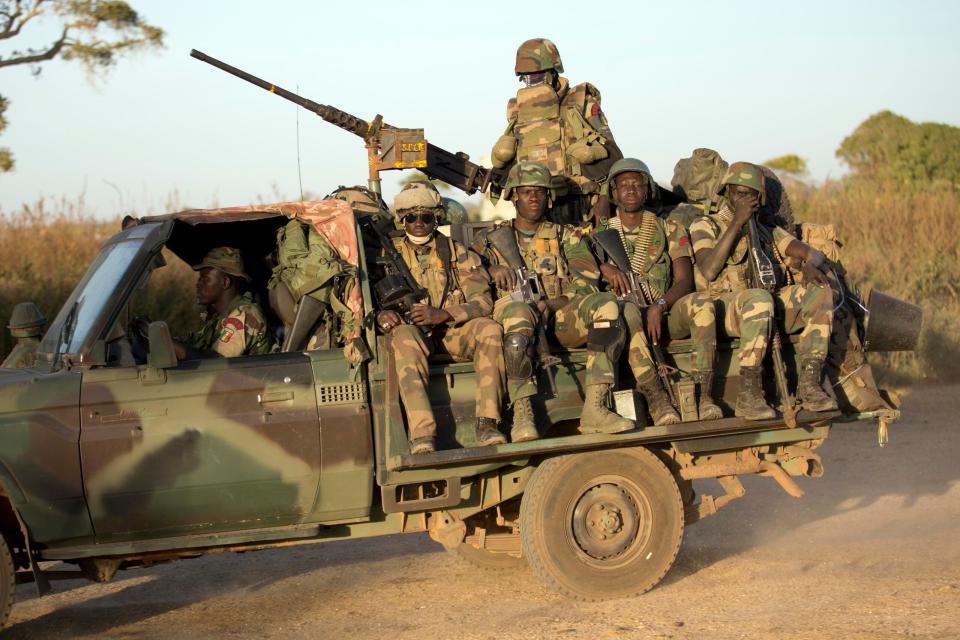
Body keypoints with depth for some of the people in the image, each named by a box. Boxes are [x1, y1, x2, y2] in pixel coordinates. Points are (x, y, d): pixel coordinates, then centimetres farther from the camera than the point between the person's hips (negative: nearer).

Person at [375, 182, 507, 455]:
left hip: (452, 332, 1)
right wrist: (380, 314, -19)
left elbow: (483, 301, -2)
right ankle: (422, 435, -50)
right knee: (404, 337, -38)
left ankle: (487, 424, -33)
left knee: (490, 330, -31)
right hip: (411, 327, -1)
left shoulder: (456, 252, 7)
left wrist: (443, 314, -19)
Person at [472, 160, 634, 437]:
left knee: (606, 305, -29)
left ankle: (594, 409, -35)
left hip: (560, 319, 2)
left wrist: (549, 305, -11)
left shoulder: (567, 236, 21)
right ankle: (522, 414, -39)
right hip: (516, 319, -2)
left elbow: (586, 284, 6)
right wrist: (492, 270, -12)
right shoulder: (491, 239, 21)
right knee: (517, 309, -40)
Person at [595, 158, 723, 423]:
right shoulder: (601, 233, 17)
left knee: (702, 303, -30)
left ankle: (704, 395, -34)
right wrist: (605, 267, -16)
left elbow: (684, 281, 2)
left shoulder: (669, 230, 15)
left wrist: (660, 305, -18)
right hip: (624, 321, -1)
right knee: (627, 309, -39)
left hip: (664, 315, 2)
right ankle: (656, 398, -40)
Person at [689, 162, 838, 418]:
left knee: (820, 292, -20)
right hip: (724, 306, -5)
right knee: (758, 299, -39)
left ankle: (809, 383, -24)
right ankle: (748, 395, -36)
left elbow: (813, 253, 16)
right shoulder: (705, 226, 12)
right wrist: (737, 223, -8)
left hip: (771, 310, 5)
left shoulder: (767, 232, 27)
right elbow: (709, 272, -8)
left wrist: (810, 265, -10)